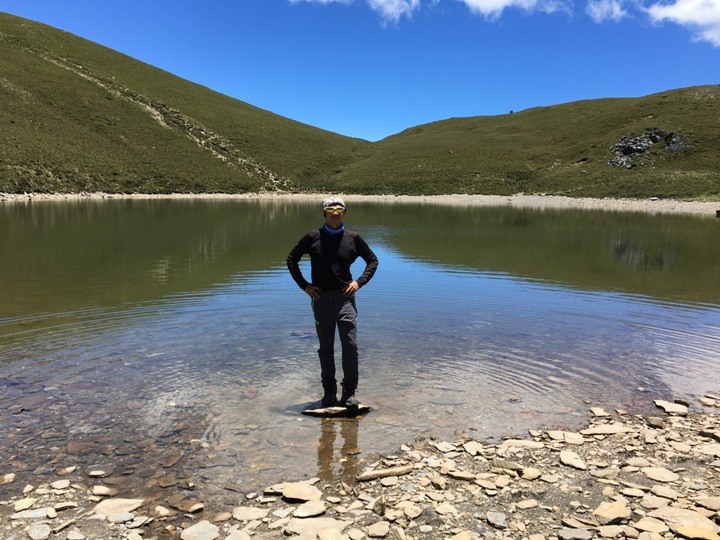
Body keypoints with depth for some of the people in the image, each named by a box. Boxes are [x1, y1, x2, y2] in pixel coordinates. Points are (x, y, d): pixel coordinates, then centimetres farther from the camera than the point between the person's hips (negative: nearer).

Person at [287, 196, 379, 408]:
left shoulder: (353, 238, 3)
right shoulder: (312, 238, 1)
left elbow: (372, 260, 15)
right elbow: (291, 260, 11)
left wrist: (360, 282, 2)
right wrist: (304, 285, 2)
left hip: (345, 298, 0)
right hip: (321, 299, 0)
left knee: (350, 347, -6)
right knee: (325, 349, 9)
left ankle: (349, 393, 7)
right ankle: (329, 393, 21)